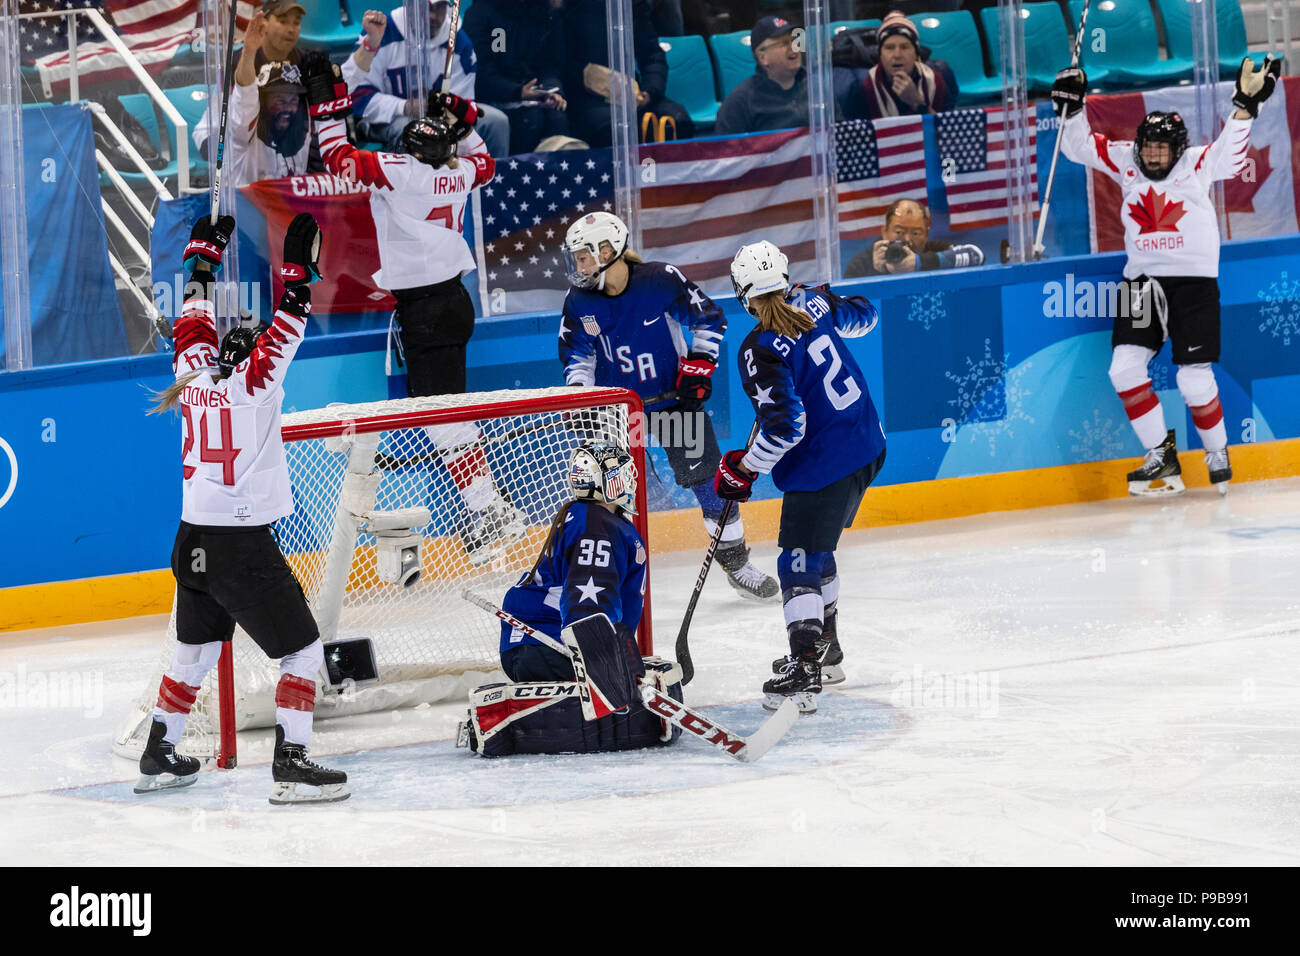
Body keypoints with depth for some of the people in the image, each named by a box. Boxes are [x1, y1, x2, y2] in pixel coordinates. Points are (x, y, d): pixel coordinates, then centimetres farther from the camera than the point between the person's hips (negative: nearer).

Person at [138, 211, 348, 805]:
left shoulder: (194, 368, 4)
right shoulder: (252, 382, -13)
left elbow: (195, 314, 18)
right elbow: (286, 331, -19)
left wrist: (204, 253, 28)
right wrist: (297, 270, -16)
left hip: (193, 538, 8)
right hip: (244, 543, -8)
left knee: (196, 647, 24)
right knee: (303, 650, -1)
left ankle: (158, 755, 29)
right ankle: (291, 764, -10)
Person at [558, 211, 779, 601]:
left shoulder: (662, 281, -18)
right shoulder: (579, 301, -10)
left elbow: (710, 318, -6)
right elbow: (576, 353, 3)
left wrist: (698, 367, -11)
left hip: (673, 395, -2)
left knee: (706, 476, -1)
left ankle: (735, 561, 15)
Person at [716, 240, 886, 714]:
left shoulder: (759, 351, -21)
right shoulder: (815, 302, 0)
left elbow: (785, 426, -25)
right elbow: (862, 316, 22)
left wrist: (743, 470, -12)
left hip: (824, 465, -9)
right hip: (867, 443, 9)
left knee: (800, 564, -7)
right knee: (816, 550, 24)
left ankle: (804, 671, -16)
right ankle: (825, 647, 35)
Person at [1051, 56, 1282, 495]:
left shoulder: (1197, 165, -4)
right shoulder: (1125, 162, 6)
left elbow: (1230, 154, -21)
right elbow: (1080, 146, 11)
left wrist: (1245, 104, -31)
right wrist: (1072, 107, -3)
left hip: (1193, 281, -4)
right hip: (1142, 280, 4)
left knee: (1195, 380, -7)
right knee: (1125, 367, -9)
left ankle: (1218, 454, 16)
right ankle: (1161, 457, 0)